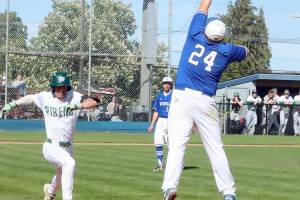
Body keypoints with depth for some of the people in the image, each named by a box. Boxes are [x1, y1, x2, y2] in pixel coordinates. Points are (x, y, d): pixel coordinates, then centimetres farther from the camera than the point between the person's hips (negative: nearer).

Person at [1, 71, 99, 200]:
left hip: (67, 148, 3)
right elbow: (30, 98, 18)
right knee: (69, 163, -33)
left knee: (62, 176, 26)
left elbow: (94, 102, -20)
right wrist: (13, 104, 12)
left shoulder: (74, 97, -6)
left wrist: (79, 106, -36)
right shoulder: (45, 97, -2)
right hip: (51, 147, -3)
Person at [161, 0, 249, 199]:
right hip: (206, 102, 0)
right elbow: (246, 51, 27)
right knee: (216, 147, 6)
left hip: (181, 98, 0)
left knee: (177, 144, -8)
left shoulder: (196, 37, 3)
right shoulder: (226, 50, 5)